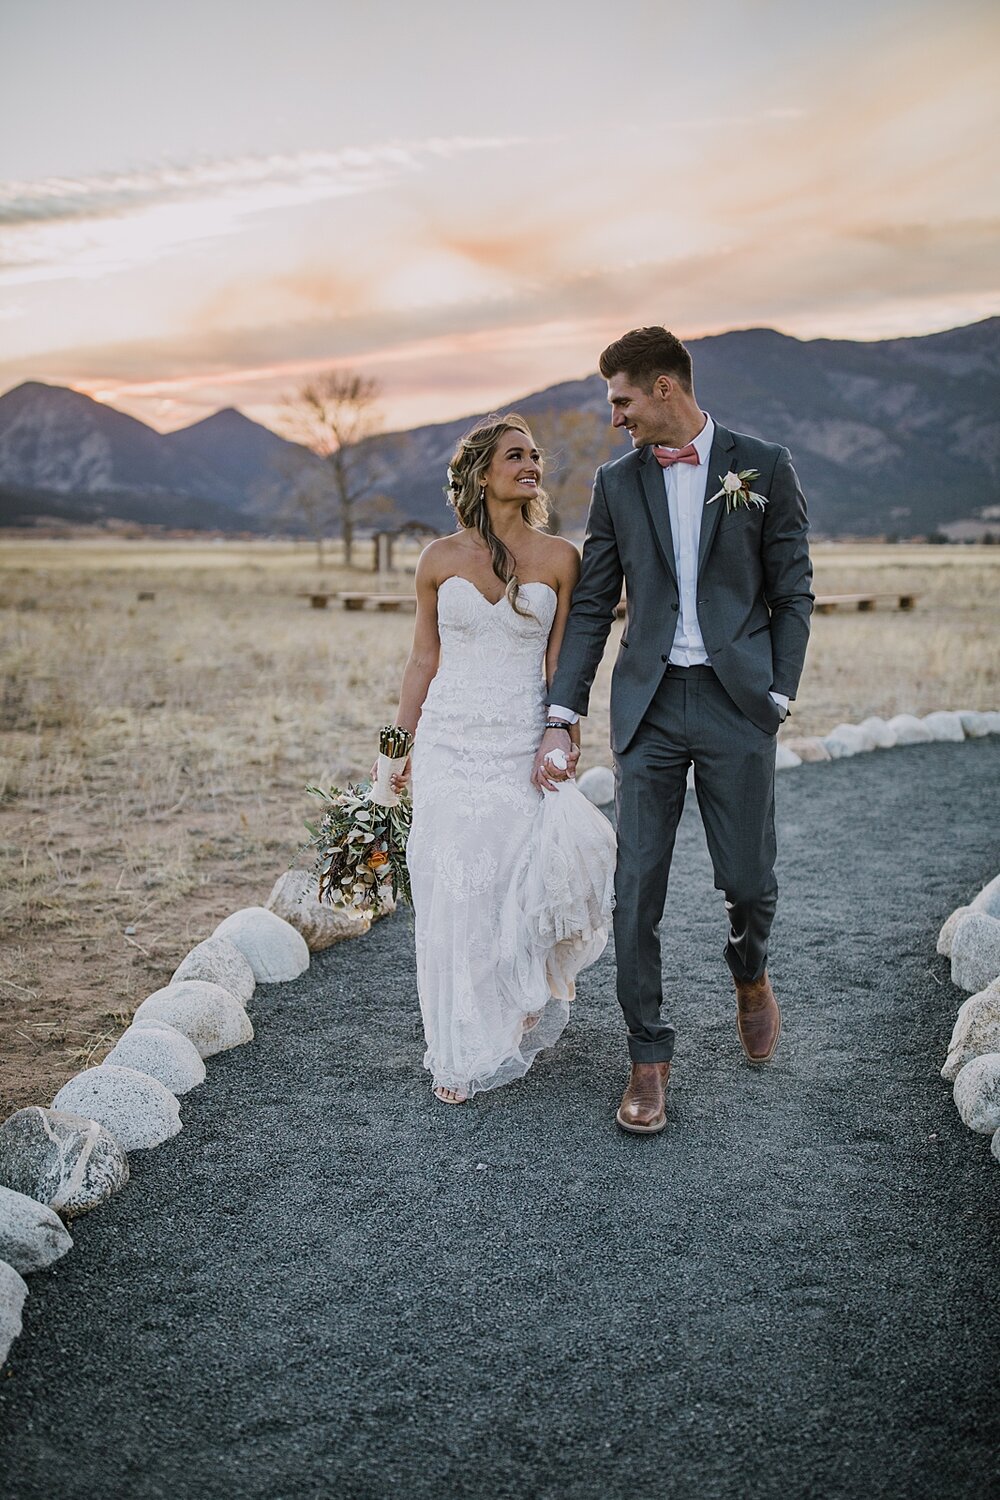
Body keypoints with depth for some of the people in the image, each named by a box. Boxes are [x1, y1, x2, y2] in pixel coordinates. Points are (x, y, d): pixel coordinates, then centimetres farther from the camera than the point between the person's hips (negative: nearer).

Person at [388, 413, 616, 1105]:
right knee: (453, 897, 3)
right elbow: (423, 663, 9)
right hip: (448, 743, 1)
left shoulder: (560, 558, 1)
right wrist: (400, 755, 9)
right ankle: (463, 1052, 20)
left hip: (523, 745, -1)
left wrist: (564, 740, -11)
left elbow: (562, 664, 1)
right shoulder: (441, 559, 4)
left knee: (520, 886, -4)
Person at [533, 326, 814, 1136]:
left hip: (737, 703, -2)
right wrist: (562, 715, 2)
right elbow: (592, 607, 8)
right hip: (649, 705, 2)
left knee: (749, 880, 3)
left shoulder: (764, 466, 1)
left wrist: (776, 699, -5)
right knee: (637, 887, 0)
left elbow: (793, 594, 3)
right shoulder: (617, 482, 8)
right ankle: (649, 1058, 14)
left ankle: (750, 972, 38)